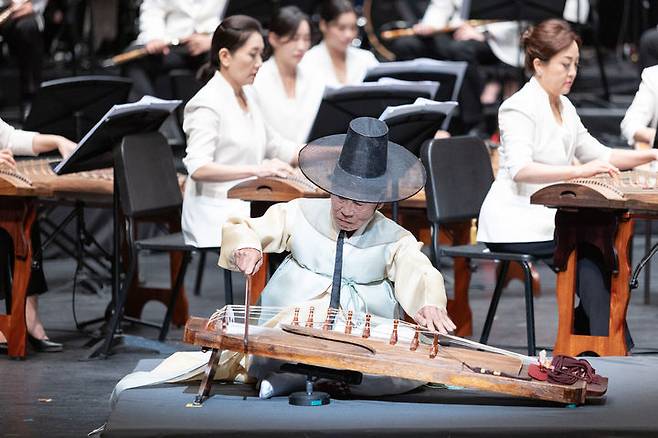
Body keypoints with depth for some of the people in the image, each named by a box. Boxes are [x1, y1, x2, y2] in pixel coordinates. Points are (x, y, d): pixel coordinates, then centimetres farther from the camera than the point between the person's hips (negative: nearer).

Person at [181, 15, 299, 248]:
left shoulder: (246, 97, 15)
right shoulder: (208, 104, -11)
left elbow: (272, 144, 28)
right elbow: (198, 168, -21)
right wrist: (257, 169, -29)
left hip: (245, 210, 8)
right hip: (216, 217, -8)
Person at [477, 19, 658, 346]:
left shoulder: (564, 108, 15)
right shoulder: (519, 108, -12)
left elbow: (596, 153, 21)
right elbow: (520, 169, -26)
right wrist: (579, 171, -36)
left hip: (548, 218, 8)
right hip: (514, 227, -8)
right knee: (590, 251, -23)